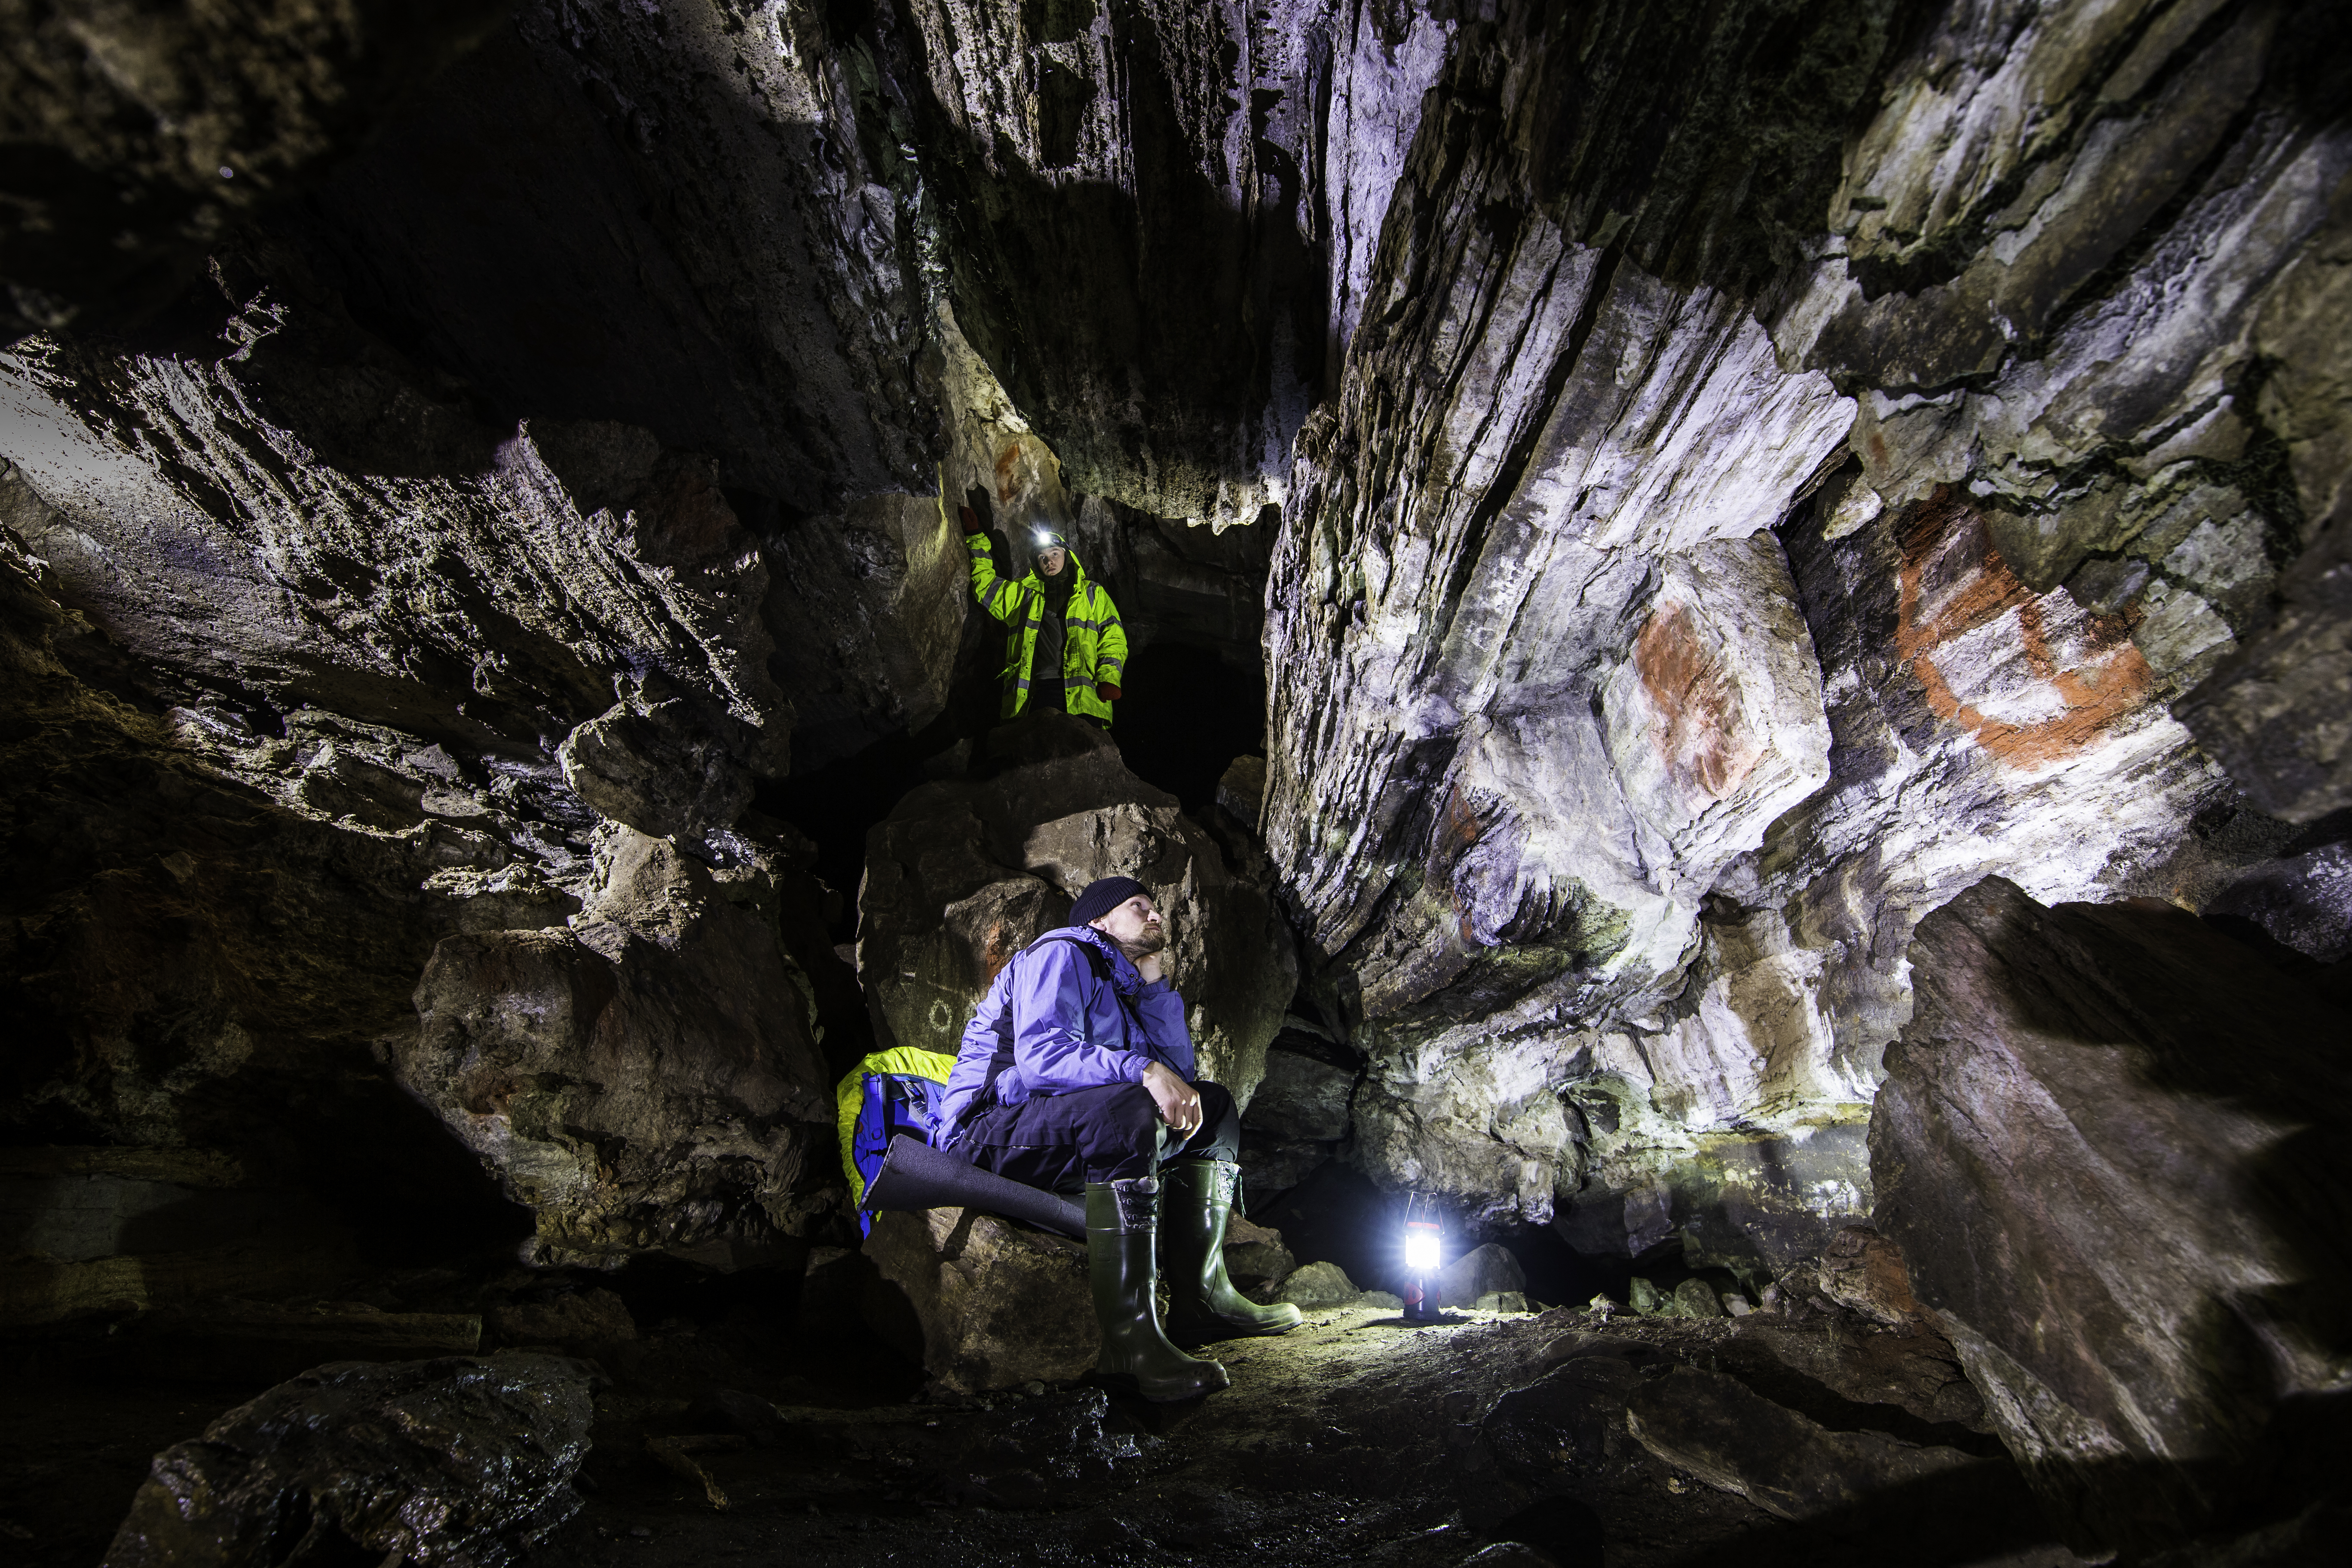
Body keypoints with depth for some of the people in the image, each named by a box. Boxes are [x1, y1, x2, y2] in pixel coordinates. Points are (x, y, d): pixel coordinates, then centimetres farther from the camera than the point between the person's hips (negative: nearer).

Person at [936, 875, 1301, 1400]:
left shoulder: (1122, 985, 22)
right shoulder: (1062, 953, -5)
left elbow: (1178, 1071, 11)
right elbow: (1040, 1054, -23)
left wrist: (1153, 977, 8)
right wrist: (1143, 1070, -32)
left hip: (1074, 1132, 9)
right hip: (989, 1130, -9)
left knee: (1214, 1107, 3)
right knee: (1127, 1108, -36)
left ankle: (1199, 1294, -8)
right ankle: (1129, 1332, -36)